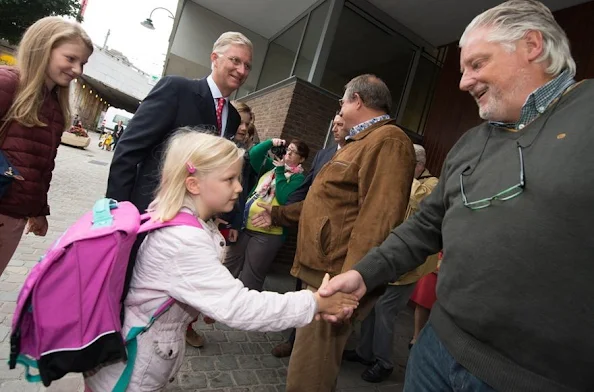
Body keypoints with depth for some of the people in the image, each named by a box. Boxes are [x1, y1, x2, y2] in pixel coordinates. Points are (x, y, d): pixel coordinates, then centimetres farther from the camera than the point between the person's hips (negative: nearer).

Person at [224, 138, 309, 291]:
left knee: (248, 281, 5)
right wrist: (271, 142, -2)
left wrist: (280, 171, -11)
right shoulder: (272, 166, 12)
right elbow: (253, 154, 4)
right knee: (227, 271, 15)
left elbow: (284, 198, -18)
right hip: (245, 225, 6)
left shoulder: (299, 178, -3)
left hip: (268, 233, -6)